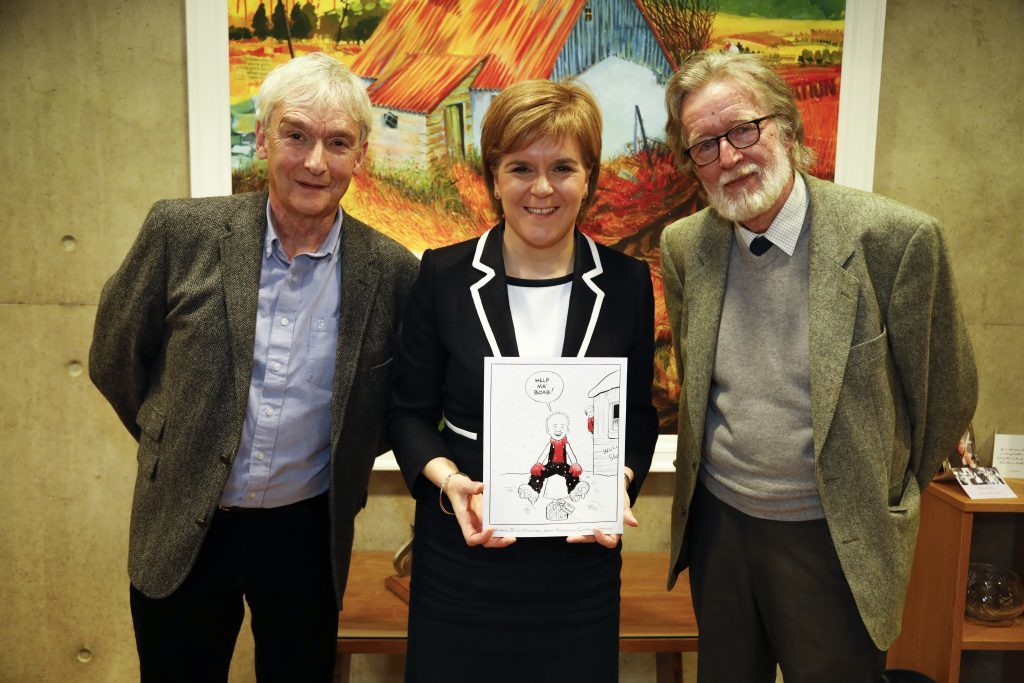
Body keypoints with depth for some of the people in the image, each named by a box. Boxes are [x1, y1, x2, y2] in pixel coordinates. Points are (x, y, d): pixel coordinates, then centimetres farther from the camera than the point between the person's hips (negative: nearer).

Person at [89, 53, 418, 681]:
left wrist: (345, 470, 3)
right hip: (182, 531, 0)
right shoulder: (181, 231, -11)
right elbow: (114, 358, 2)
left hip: (309, 534, 0)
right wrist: (173, 440, 7)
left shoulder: (393, 271, -10)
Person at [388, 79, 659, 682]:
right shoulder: (443, 276, -5)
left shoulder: (627, 283, -2)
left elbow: (639, 415, 7)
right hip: (463, 553, 0)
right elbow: (410, 411, 1)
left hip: (581, 556, 1)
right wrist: (449, 480, -16)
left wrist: (619, 483, -11)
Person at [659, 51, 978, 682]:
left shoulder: (897, 238, -16)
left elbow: (946, 390, -4)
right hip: (716, 522, 4)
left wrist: (888, 498, 8)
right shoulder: (685, 245, -4)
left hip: (834, 541, -3)